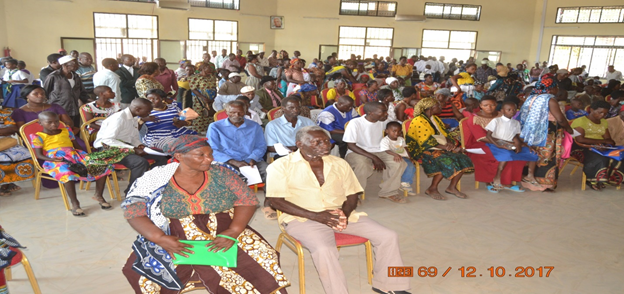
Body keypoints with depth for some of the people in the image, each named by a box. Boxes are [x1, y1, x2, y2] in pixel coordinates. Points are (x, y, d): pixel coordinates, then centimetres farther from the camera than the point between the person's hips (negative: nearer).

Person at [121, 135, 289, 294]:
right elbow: (132, 211, -5)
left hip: (224, 234, 0)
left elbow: (247, 200, -3)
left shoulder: (221, 174, -1)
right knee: (143, 277, -22)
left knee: (262, 258, -23)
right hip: (179, 241, 1)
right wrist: (159, 238, -20)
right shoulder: (158, 179, -3)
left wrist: (233, 232, -19)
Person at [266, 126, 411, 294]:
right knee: (324, 249, -37)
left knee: (388, 236, -7)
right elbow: (276, 200, -10)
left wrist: (344, 214, -12)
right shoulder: (281, 166, -3)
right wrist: (316, 216, -19)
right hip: (303, 218, -4)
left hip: (340, 215, 5)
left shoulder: (339, 164, 12)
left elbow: (352, 195, 13)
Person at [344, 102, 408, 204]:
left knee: (398, 163, -17)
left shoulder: (382, 122, 2)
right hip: (357, 153, -5)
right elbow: (351, 145, -19)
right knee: (362, 165, -39)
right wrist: (374, 158, -24)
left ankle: (388, 192, 2)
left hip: (377, 152, 6)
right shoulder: (355, 123, -17)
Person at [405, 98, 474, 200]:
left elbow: (445, 133, 17)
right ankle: (432, 189, -20)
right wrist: (443, 147, -22)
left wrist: (449, 143, -6)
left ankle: (452, 187, -4)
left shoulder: (435, 119, 18)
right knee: (446, 161, -33)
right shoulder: (418, 121, -11)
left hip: (441, 148, 9)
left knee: (462, 159, -12)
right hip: (424, 151, -9)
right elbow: (426, 141, -18)